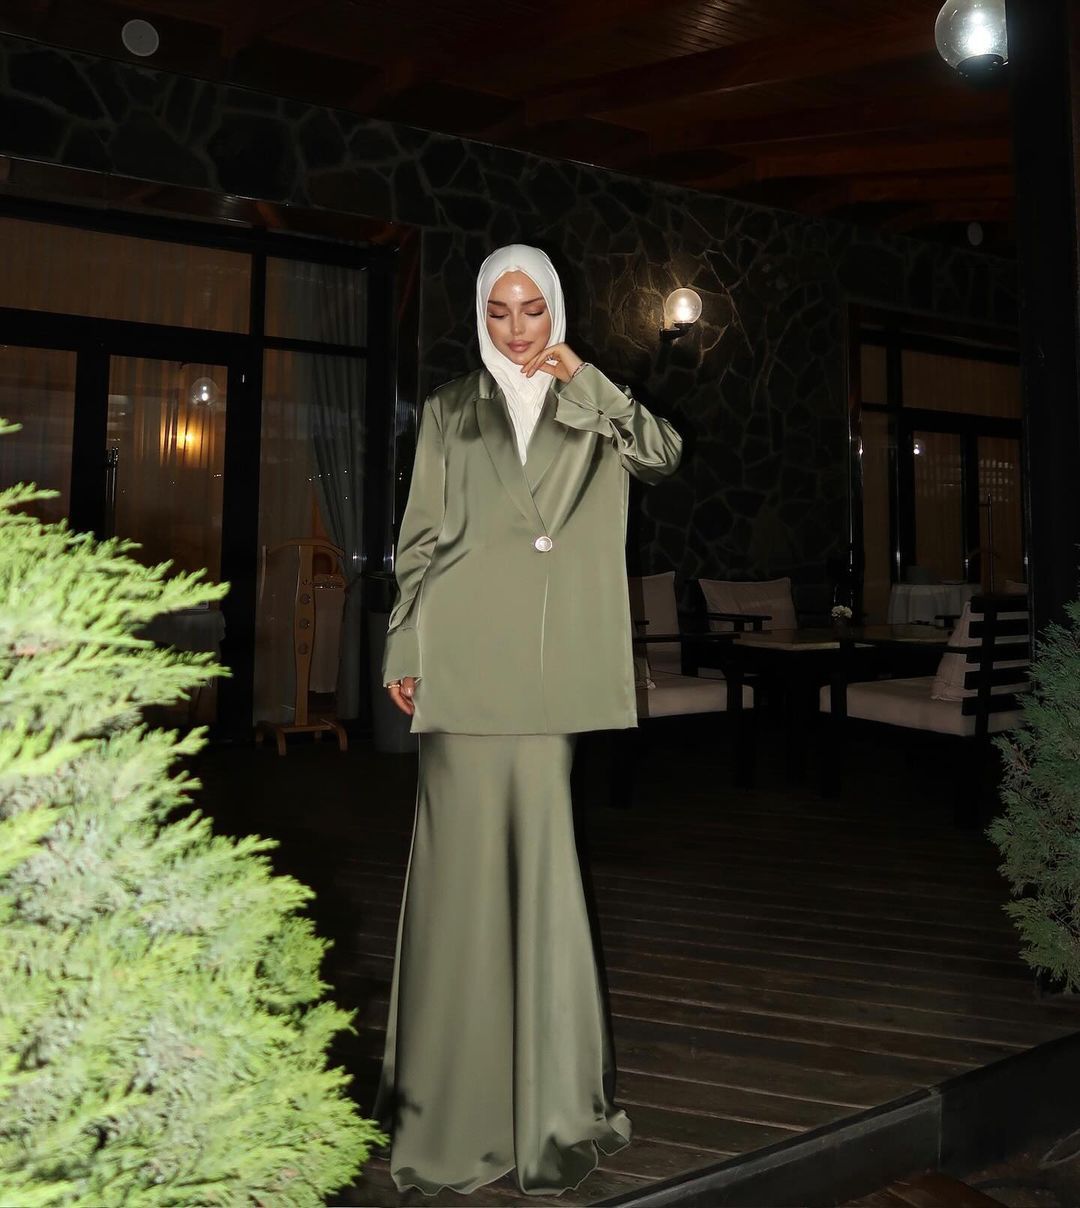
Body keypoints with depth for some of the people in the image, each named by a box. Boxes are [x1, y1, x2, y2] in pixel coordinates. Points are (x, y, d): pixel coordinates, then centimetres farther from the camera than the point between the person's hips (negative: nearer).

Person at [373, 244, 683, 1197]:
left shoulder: (593, 410, 17)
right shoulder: (451, 411, 13)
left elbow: (664, 453, 0)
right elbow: (420, 537, 9)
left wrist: (580, 375, -1)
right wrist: (403, 650, 4)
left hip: (552, 661, 1)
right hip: (467, 659, 0)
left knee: (543, 852, 0)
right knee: (466, 854, 0)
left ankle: (548, 1091, 14)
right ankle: (455, 1093, 13)